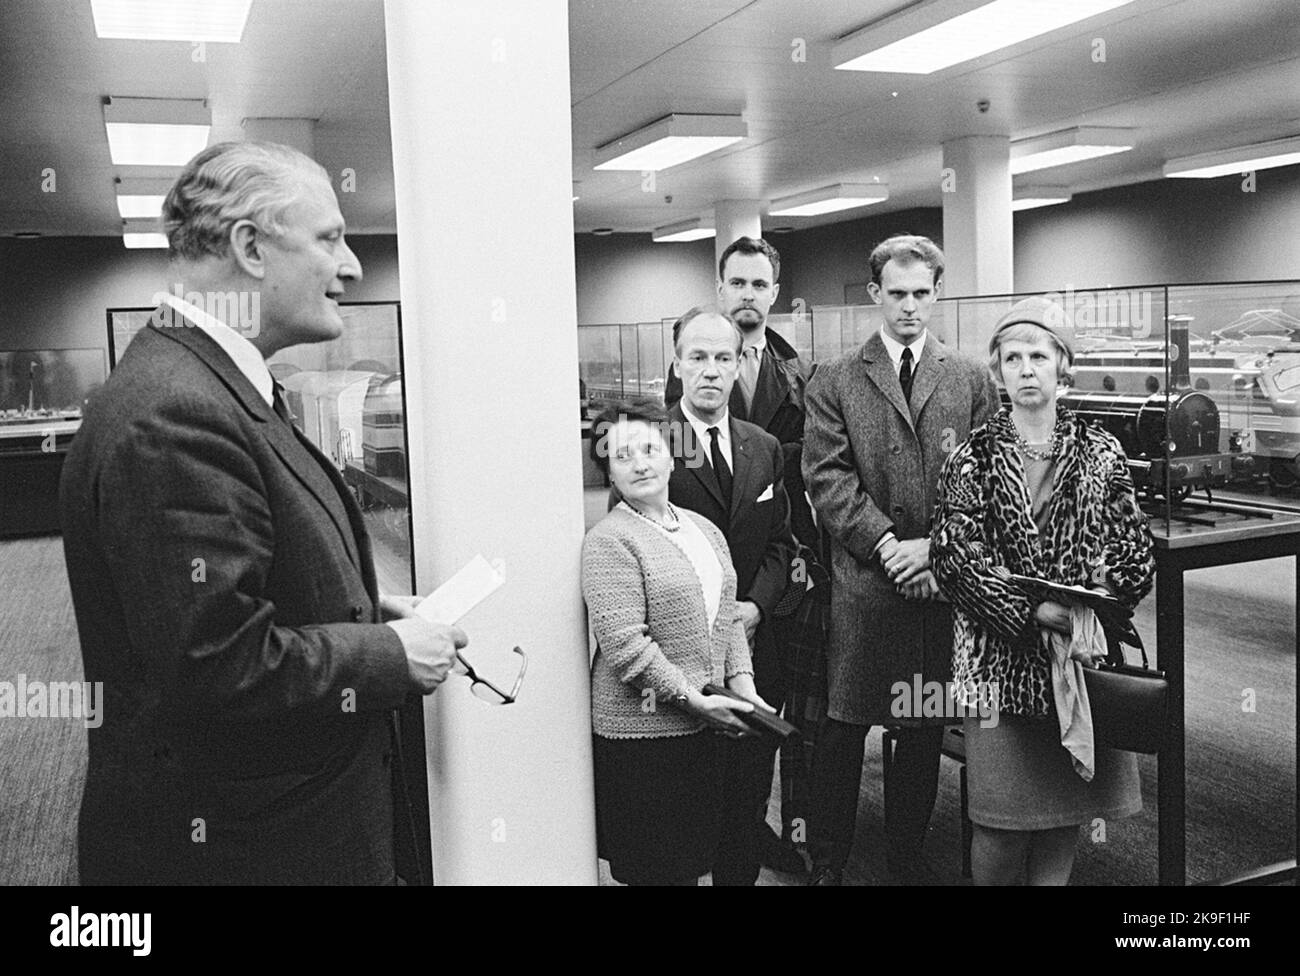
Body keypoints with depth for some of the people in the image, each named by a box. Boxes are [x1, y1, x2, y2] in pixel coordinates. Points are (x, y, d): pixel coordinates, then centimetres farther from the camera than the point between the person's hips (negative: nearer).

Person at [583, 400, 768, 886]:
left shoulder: (704, 529, 13)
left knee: (696, 859, 16)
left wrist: (741, 679, 2)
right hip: (641, 733, -7)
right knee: (655, 867, 3)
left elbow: (727, 617, 17)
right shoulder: (608, 541, -12)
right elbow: (623, 644, -19)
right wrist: (692, 697, -17)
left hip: (704, 726, 7)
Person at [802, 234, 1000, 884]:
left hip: (943, 580, 2)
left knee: (924, 731, 12)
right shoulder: (835, 381, 4)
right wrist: (886, 543, -13)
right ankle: (827, 861, 18)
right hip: (861, 583, -2)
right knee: (843, 727, 3)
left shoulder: (970, 379, 9)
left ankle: (907, 854, 28)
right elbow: (826, 476, -4)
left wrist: (936, 546, -9)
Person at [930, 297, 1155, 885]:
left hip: (1081, 651, 2)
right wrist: (1035, 613, -18)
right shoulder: (973, 458, 0)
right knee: (1003, 819, 0)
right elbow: (957, 556, -8)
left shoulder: (1100, 454, 6)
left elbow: (1134, 553, 4)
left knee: (1067, 806, 10)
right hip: (1000, 655, -2)